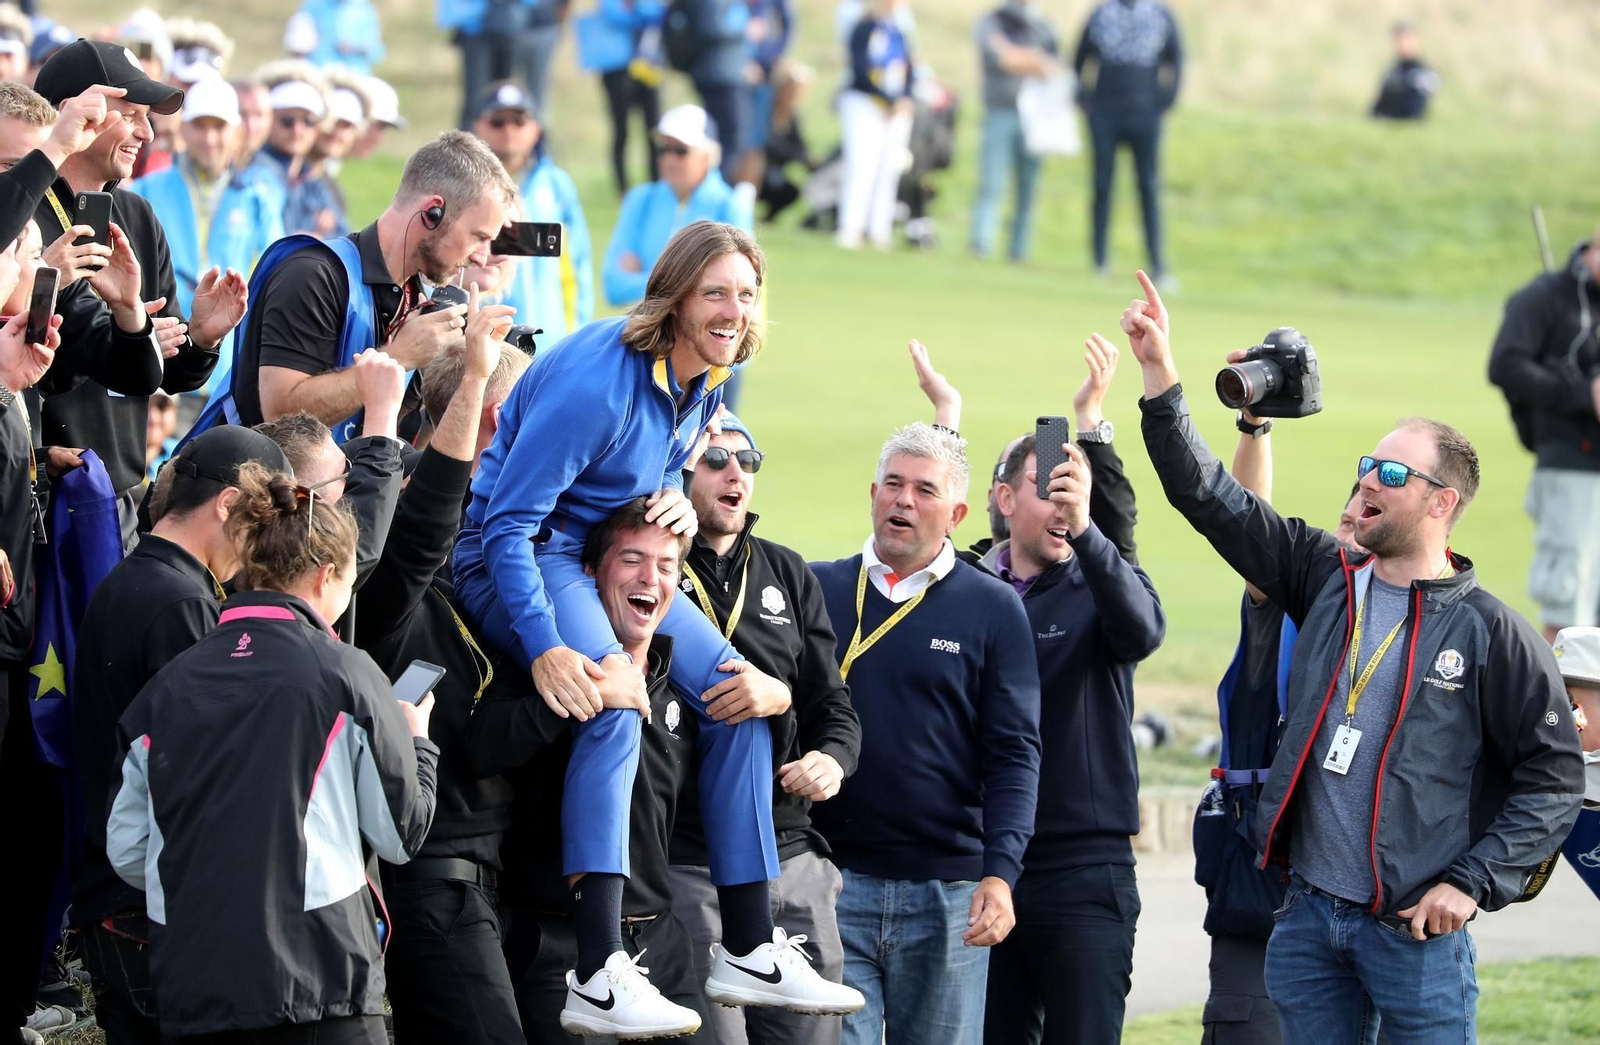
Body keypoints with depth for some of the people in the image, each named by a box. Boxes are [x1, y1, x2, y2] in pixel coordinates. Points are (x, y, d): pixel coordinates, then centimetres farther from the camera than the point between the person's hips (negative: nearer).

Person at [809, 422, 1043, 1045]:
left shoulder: (993, 609, 5)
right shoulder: (816, 589, 8)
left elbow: (1014, 755, 1)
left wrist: (1000, 872, -12)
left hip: (948, 895, 0)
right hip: (831, 884, 0)